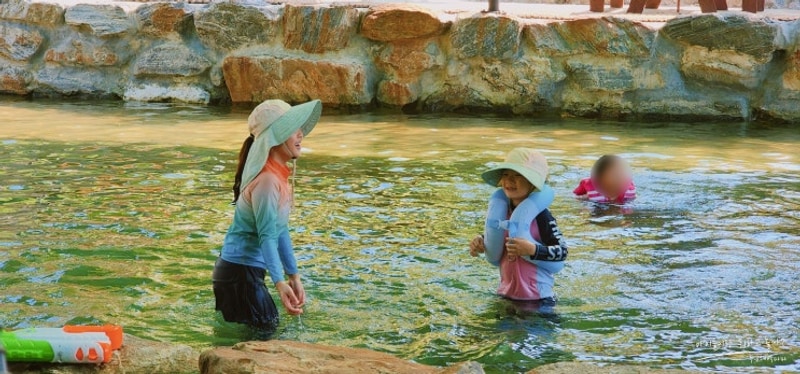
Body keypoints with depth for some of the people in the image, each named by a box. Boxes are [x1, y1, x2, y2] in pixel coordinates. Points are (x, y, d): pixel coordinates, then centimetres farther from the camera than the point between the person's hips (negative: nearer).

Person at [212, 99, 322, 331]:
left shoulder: (279, 177, 8)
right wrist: (279, 283, -36)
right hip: (239, 272, -10)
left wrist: (293, 276, 12)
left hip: (247, 271, 10)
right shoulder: (267, 180, -22)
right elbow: (267, 236, -28)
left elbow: (280, 231, 12)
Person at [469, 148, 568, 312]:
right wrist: (480, 244, 0)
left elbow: (562, 251, -19)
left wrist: (532, 250, -32)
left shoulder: (540, 215, -16)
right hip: (506, 294, 7)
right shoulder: (501, 210, 4)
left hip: (537, 298, -7)